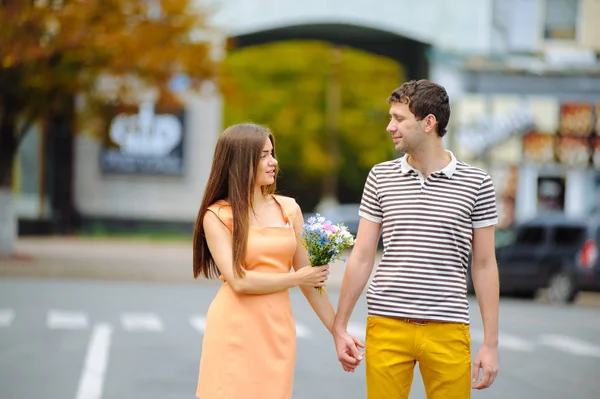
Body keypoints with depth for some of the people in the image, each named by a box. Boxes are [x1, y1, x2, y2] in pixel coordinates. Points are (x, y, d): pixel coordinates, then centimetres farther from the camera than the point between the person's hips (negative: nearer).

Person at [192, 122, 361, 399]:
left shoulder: (289, 209, 8)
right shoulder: (217, 216, -3)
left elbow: (312, 277, 10)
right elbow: (239, 281, -12)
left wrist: (337, 331, 7)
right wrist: (296, 279, -5)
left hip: (277, 329, 3)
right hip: (235, 330, -3)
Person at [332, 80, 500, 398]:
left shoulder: (477, 183, 1)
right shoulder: (380, 177, 7)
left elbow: (484, 266, 4)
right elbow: (361, 257, 10)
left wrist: (491, 343, 1)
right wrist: (339, 327, 7)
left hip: (447, 331, -1)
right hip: (386, 325, 1)